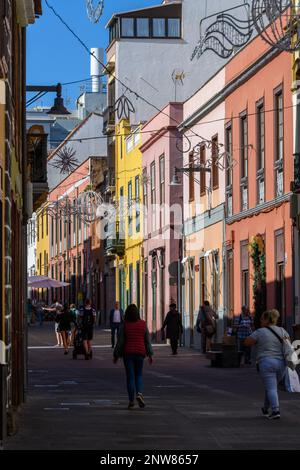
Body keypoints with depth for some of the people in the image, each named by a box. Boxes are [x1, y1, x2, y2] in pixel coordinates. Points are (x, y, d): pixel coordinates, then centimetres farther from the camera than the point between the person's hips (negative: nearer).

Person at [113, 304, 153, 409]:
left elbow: (120, 342, -4)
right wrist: (150, 354, 11)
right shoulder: (143, 324, -1)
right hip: (140, 353, 2)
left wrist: (116, 355, 5)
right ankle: (139, 393, -11)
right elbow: (147, 340, 3)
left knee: (130, 377, 4)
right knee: (138, 375, 15)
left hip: (128, 353, -2)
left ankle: (131, 401, 3)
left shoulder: (124, 325, -7)